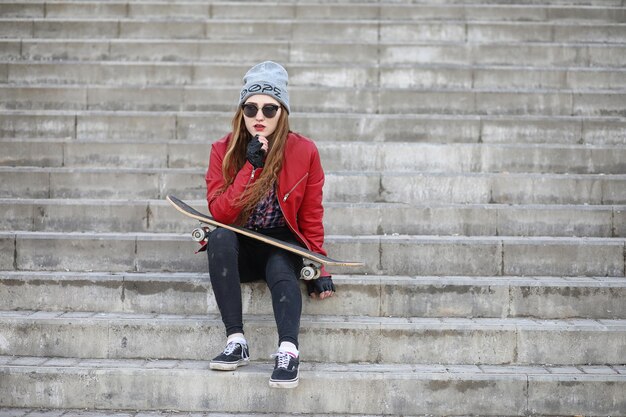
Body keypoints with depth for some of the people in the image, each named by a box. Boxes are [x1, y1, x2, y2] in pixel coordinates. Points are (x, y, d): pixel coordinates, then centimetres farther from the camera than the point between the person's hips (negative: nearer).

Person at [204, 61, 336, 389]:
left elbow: (311, 217, 1)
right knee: (219, 237, -33)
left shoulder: (304, 151, -6)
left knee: (281, 267, -34)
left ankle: (288, 351, -51)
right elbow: (218, 214, -16)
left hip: (280, 247, 0)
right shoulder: (224, 150, -6)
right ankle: (236, 341, -35)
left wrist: (317, 266, -4)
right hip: (237, 250, 1)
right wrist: (251, 166, -23)